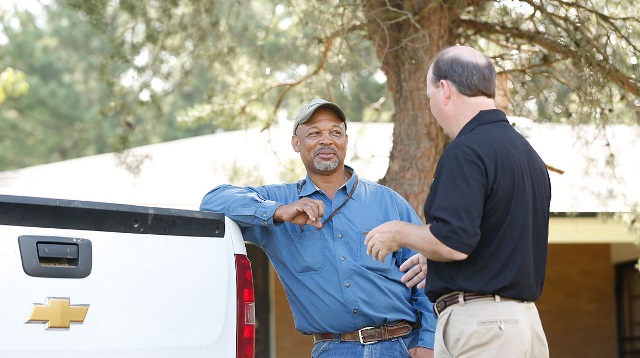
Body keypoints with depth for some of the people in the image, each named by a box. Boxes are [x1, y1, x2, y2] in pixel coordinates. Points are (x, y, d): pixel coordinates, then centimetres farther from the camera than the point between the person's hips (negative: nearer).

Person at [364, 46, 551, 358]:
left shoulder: (466, 151, -13)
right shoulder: (528, 154, 17)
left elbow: (454, 242, -21)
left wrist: (399, 233, -3)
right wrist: (436, 258, 29)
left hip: (478, 322, -9)